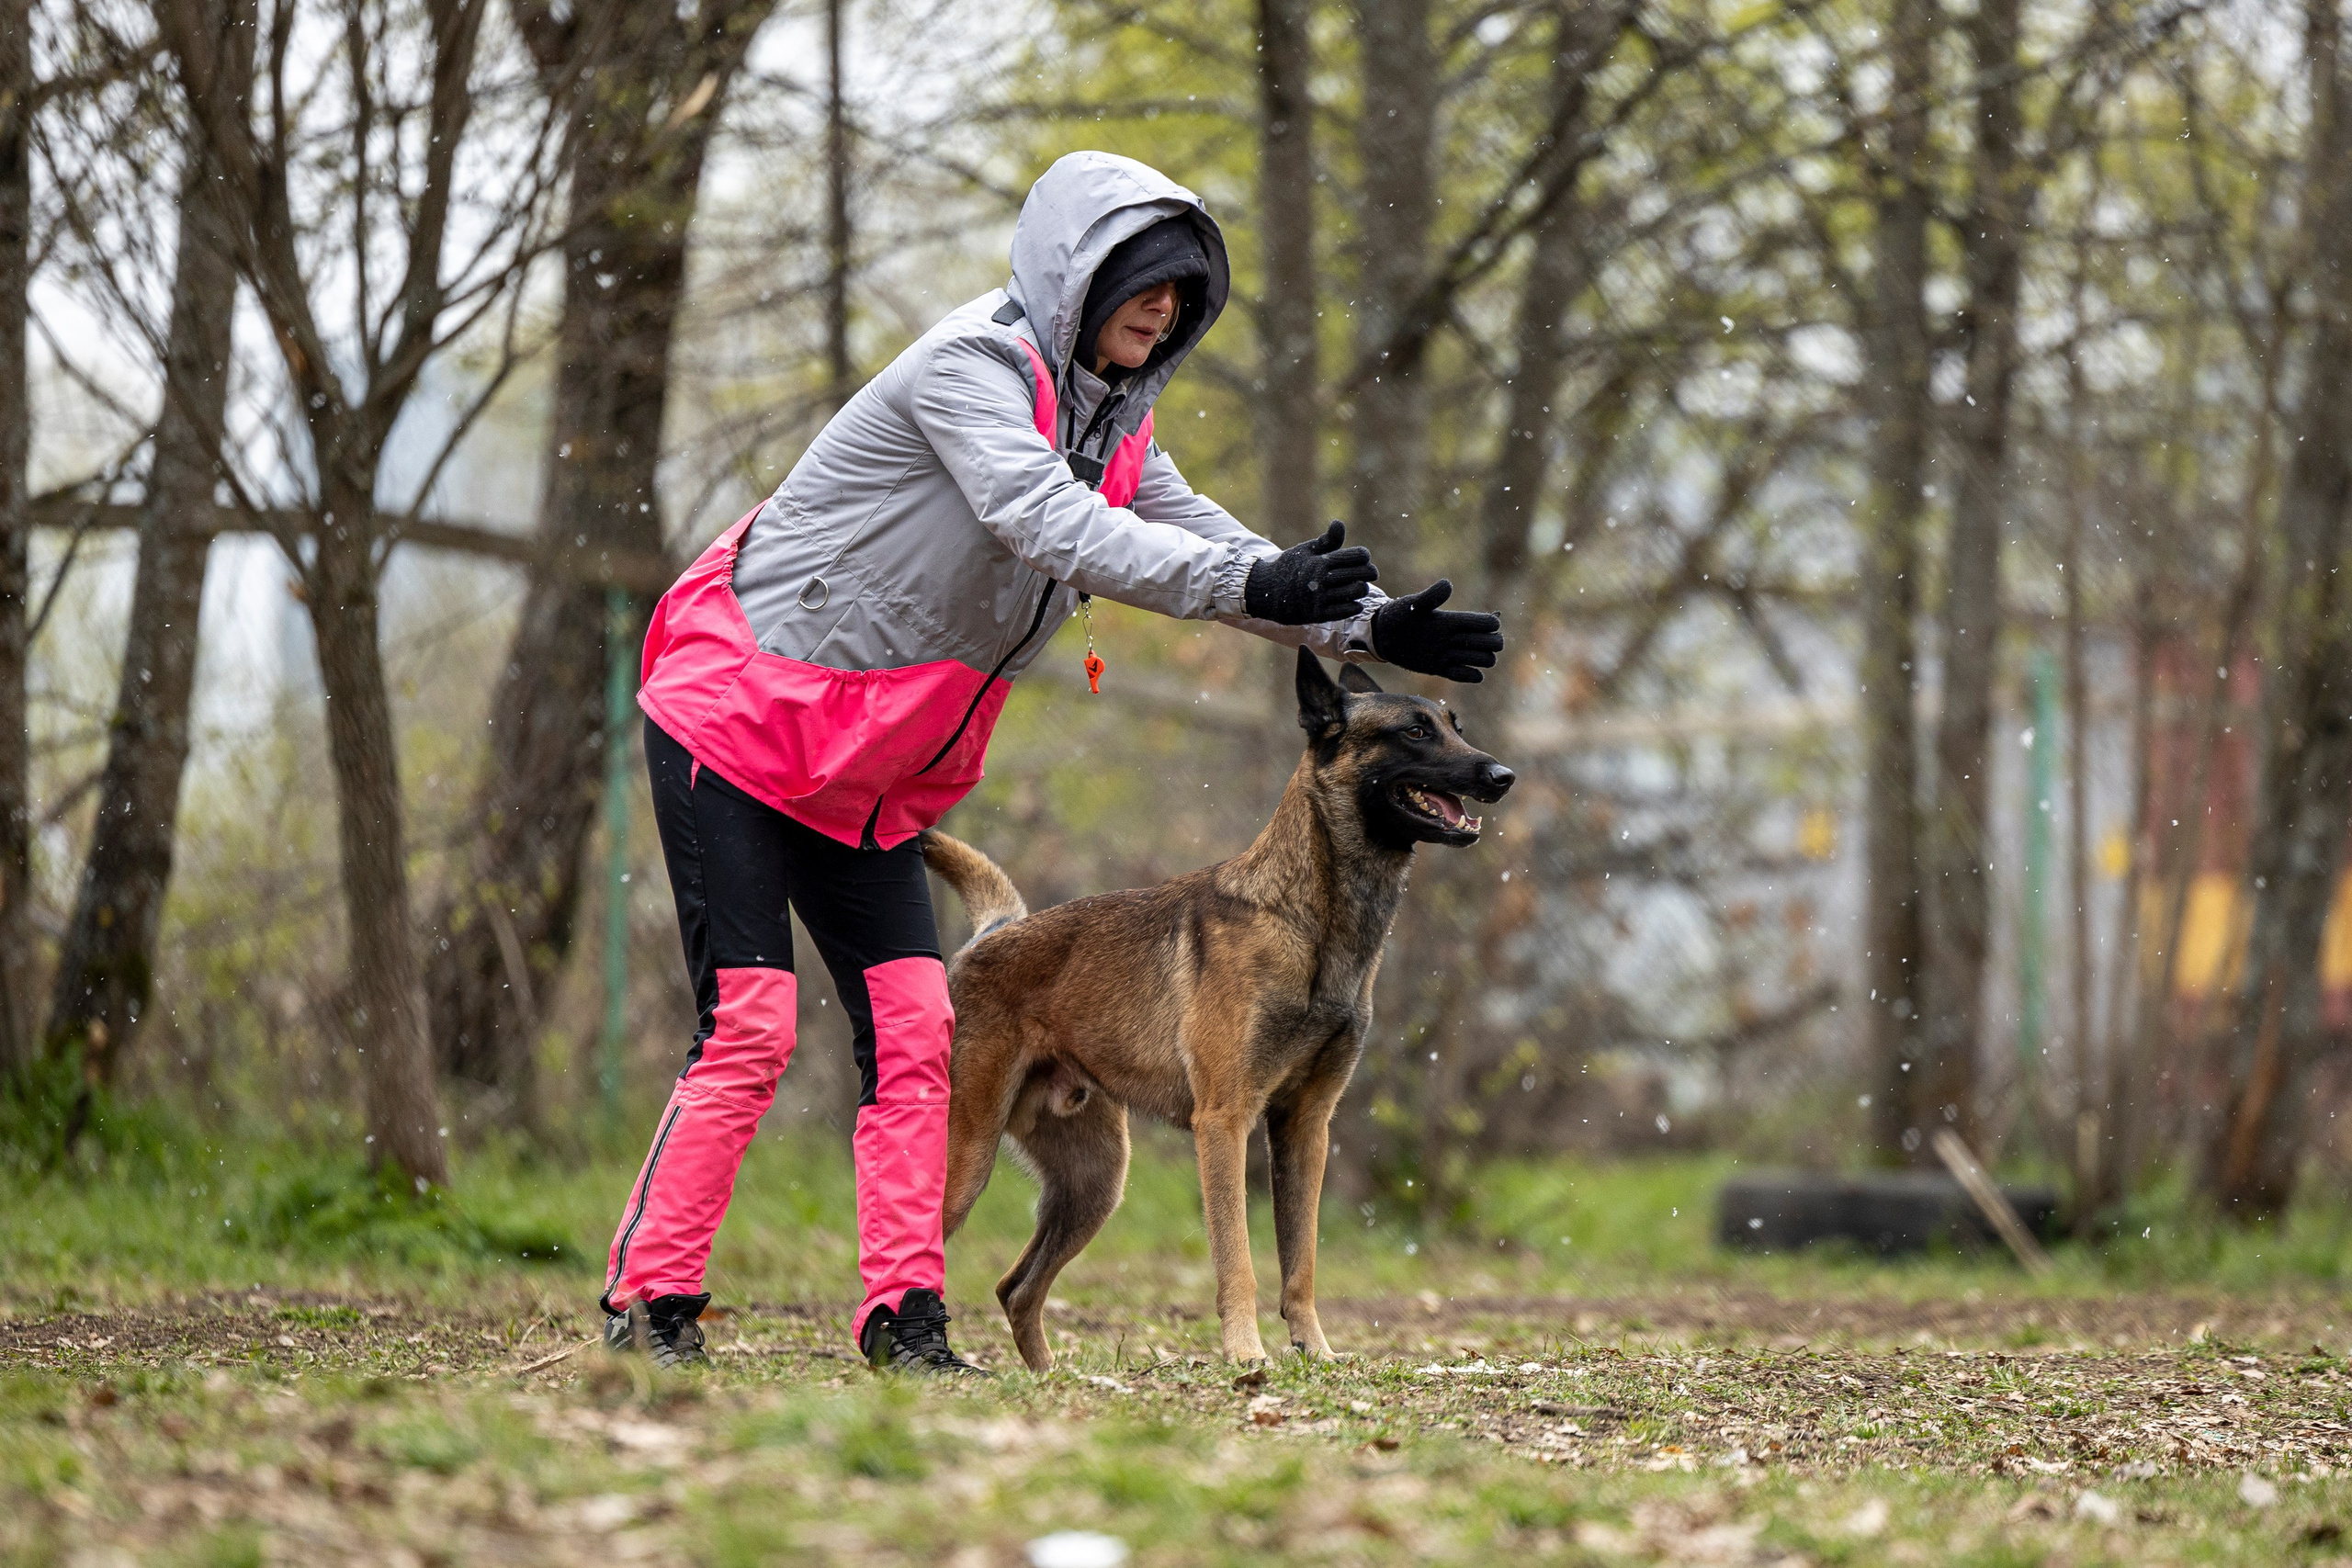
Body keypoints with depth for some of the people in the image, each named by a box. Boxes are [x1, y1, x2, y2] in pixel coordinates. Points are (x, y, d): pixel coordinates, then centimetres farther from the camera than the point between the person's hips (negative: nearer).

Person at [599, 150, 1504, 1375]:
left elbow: (1202, 542, 9)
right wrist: (1253, 584, -42)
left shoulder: (1109, 426, 9)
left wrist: (1364, 627, -6)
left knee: (911, 1021, 0)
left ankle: (903, 1313, 2)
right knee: (748, 1024, -12)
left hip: (862, 772, 8)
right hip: (737, 719, -8)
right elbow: (1049, 526, -33)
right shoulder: (971, 366, -19)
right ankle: (649, 1301, -5)